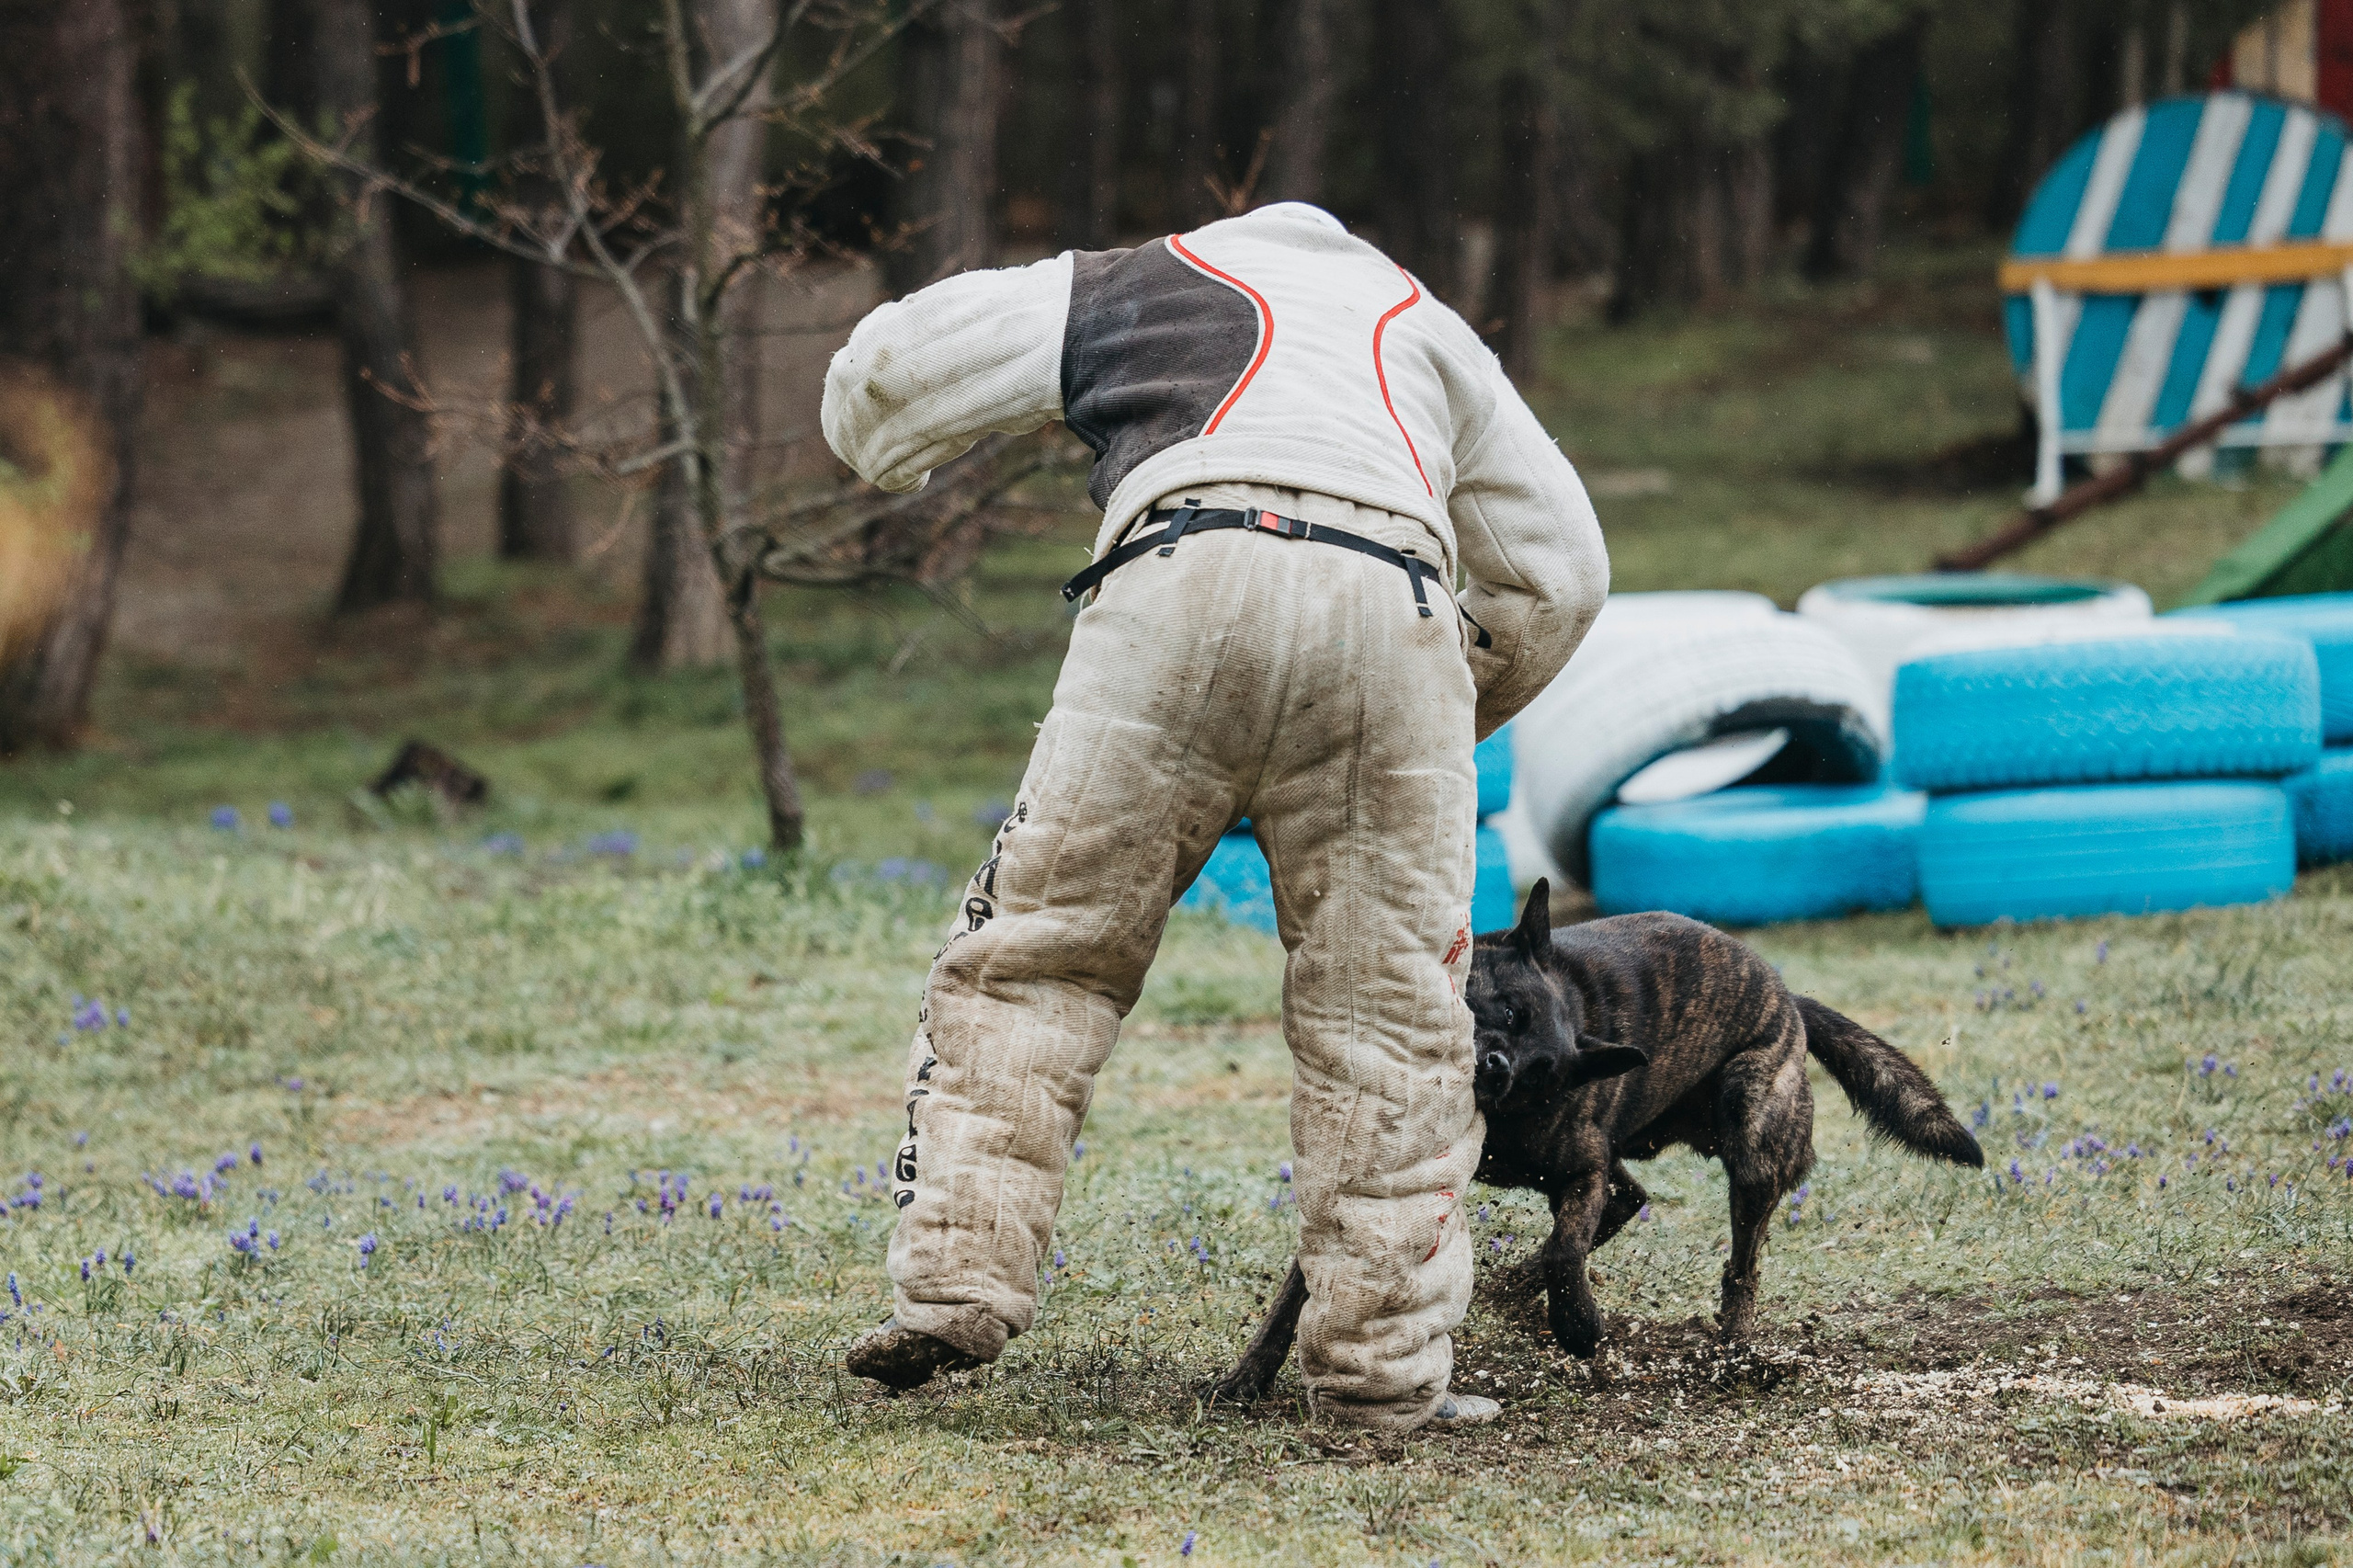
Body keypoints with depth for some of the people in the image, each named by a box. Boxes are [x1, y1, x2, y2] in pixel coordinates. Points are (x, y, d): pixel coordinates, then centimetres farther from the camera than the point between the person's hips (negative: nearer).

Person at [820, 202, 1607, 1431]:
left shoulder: (1123, 287, 32)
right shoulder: (1424, 330, 39)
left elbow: (878, 381, 32)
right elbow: (1557, 574, 39)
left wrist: (887, 456, 55)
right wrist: (1462, 719, 52)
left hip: (1183, 591, -2)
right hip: (1392, 611, 2)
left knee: (1036, 952, 7)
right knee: (1385, 1008, 7)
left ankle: (956, 1282, -1)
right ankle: (1382, 1364, 6)